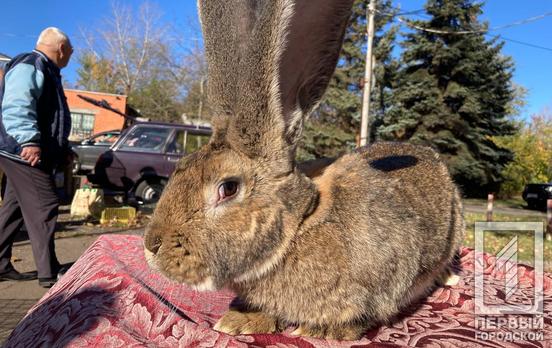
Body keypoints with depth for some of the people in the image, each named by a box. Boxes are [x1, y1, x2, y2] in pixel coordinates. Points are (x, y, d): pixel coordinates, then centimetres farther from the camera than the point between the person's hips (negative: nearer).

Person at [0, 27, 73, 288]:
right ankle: (49, 274, -5)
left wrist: (62, 149, 32)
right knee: (43, 209, -10)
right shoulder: (29, 66, -9)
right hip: (24, 152, -11)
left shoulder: (45, 71, 24)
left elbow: (49, 116, 31)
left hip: (30, 154, 11)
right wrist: (29, 140, -36)